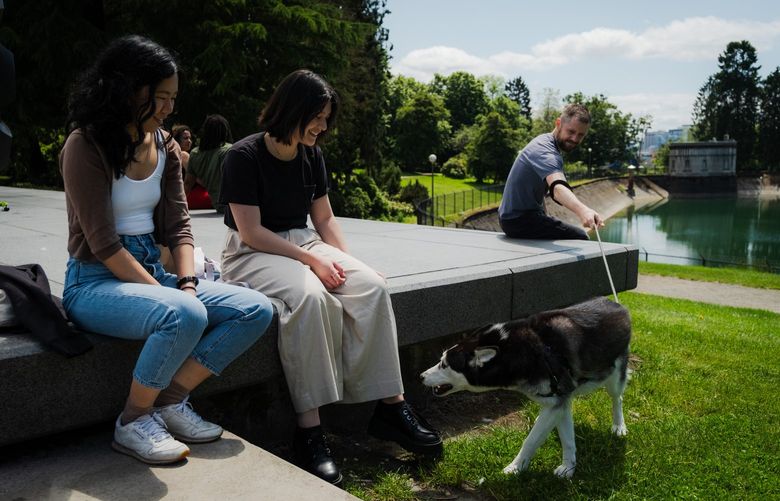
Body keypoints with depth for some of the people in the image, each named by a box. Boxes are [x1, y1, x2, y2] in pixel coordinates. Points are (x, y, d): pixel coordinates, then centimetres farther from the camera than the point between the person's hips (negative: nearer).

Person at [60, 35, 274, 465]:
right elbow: (103, 244, -18)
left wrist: (186, 284, -11)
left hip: (152, 272, 7)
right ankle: (134, 421, -11)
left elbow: (178, 226, 5)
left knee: (257, 310, -9)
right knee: (185, 317, -36)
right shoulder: (85, 146, -12)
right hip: (95, 282, -7)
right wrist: (171, 297, -21)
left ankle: (171, 399, -3)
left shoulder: (165, 147, 10)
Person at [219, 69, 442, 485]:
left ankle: (390, 405, -16)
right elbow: (251, 232, -16)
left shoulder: (312, 155, 8)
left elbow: (324, 220, 12)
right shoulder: (245, 156, -11)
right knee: (310, 296, -38)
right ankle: (309, 430, -32)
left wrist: (345, 261, -5)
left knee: (372, 286, -21)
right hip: (253, 253, -6)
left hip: (303, 244, 6)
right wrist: (311, 260, -20)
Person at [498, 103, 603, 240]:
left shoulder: (545, 141, 9)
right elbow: (558, 187, -46)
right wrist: (582, 210, -63)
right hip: (520, 221, -11)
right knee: (580, 237, -12)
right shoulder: (545, 151, -26)